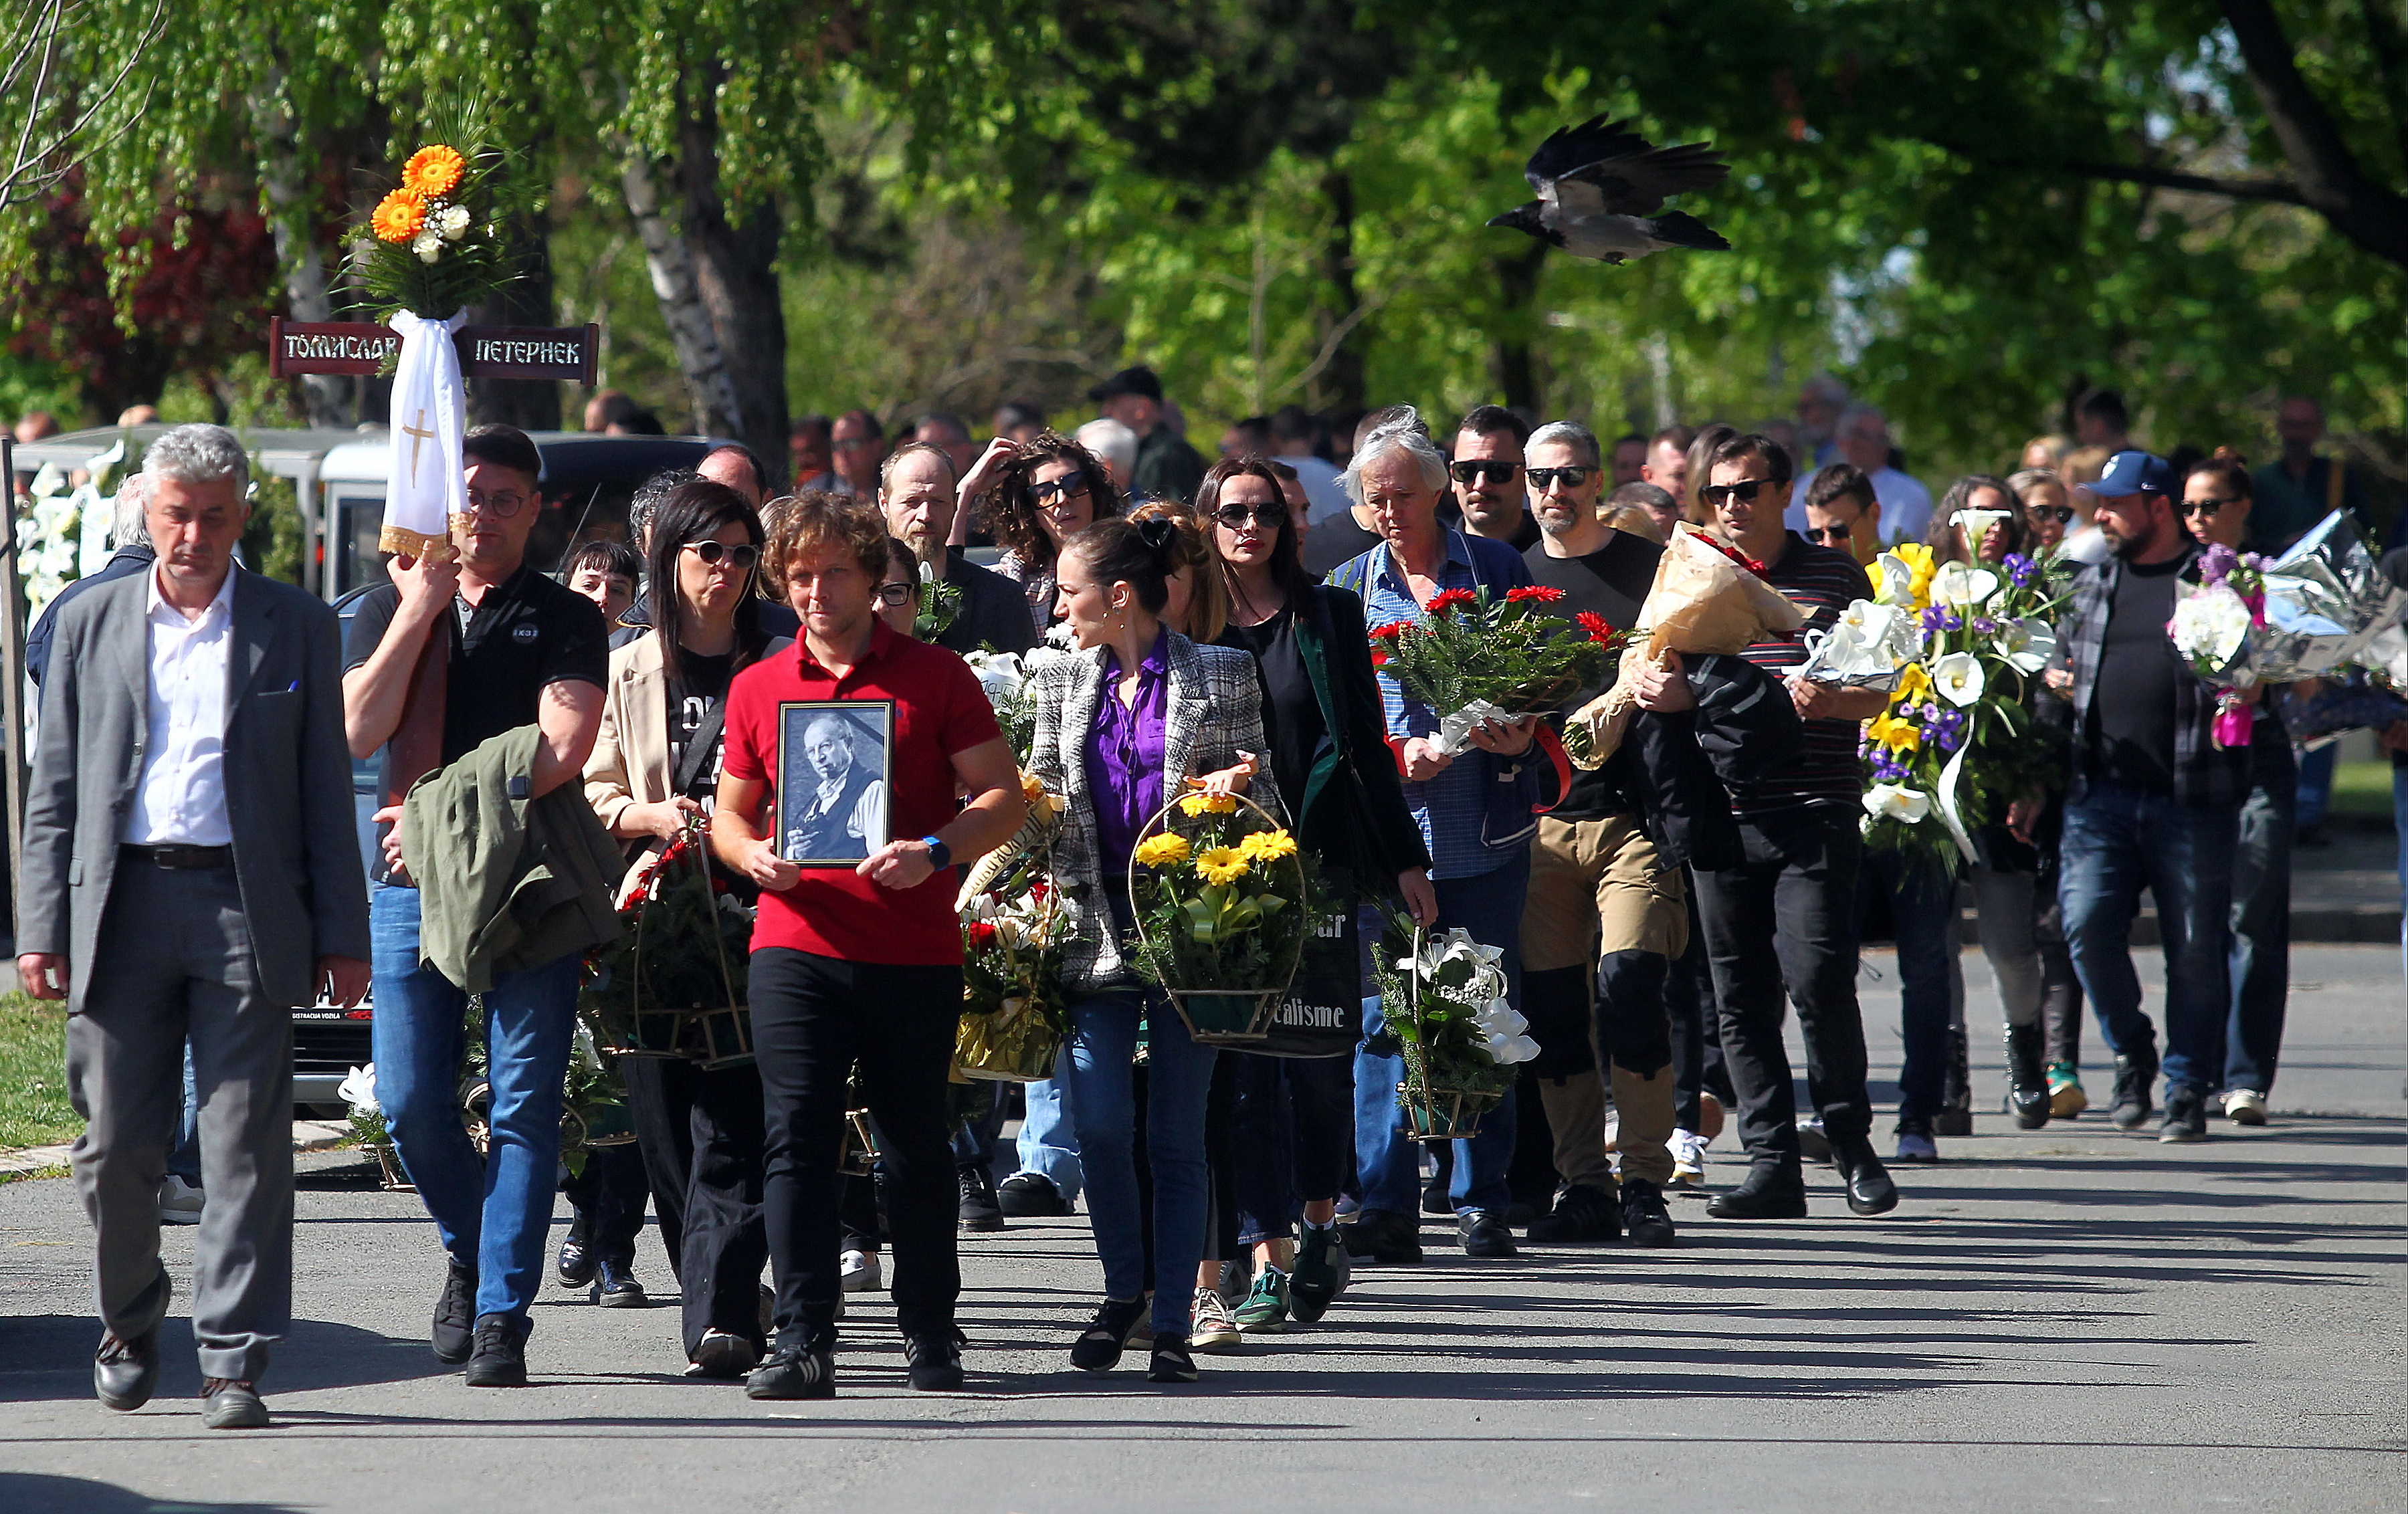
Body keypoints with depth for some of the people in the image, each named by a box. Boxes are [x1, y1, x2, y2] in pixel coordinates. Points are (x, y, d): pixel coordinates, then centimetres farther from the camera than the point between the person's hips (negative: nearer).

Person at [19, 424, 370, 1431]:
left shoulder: (298, 629, 8)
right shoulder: (89, 626, 11)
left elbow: (325, 793, 8)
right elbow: (55, 790, 11)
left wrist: (340, 936, 3)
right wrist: (42, 927, 2)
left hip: (246, 909, -1)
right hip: (121, 905, 1)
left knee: (246, 1149, -6)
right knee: (116, 1146, 3)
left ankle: (233, 1364, -5)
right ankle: (129, 1325, 24)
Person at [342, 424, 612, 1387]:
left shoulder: (566, 620, 6)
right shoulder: (390, 608, 13)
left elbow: (562, 751, -8)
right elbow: (359, 730, -2)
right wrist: (421, 609, -6)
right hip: (411, 884, 2)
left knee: (525, 1106, -6)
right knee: (411, 1103, 0)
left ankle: (502, 1312, -4)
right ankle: (469, 1250, 27)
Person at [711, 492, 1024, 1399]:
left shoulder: (935, 678, 4)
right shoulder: (759, 688, 12)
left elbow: (1003, 796, 2)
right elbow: (730, 812, 19)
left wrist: (934, 852, -16)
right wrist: (751, 854, -5)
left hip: (914, 950, -1)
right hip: (796, 944, 1)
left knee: (916, 1146, 6)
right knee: (796, 1140, -8)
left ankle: (929, 1332, 19)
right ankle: (803, 1340, -9)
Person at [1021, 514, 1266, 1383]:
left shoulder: (1222, 676, 2)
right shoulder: (1063, 680, 12)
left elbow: (1262, 786, 7)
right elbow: (1040, 795, 17)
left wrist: (1233, 787, -15)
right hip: (1097, 929, 3)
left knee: (1177, 1137, -1)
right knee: (1098, 1124, -7)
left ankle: (1172, 1327, 5)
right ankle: (1125, 1288, 16)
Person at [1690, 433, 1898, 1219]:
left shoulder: (1835, 576, 6)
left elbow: (1880, 692, 6)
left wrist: (1827, 701, -14)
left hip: (1816, 808, -3)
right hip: (1720, 812, 3)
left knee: (1817, 976, -13)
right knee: (1741, 995, 3)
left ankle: (1853, 1144, 4)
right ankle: (1772, 1162, 8)